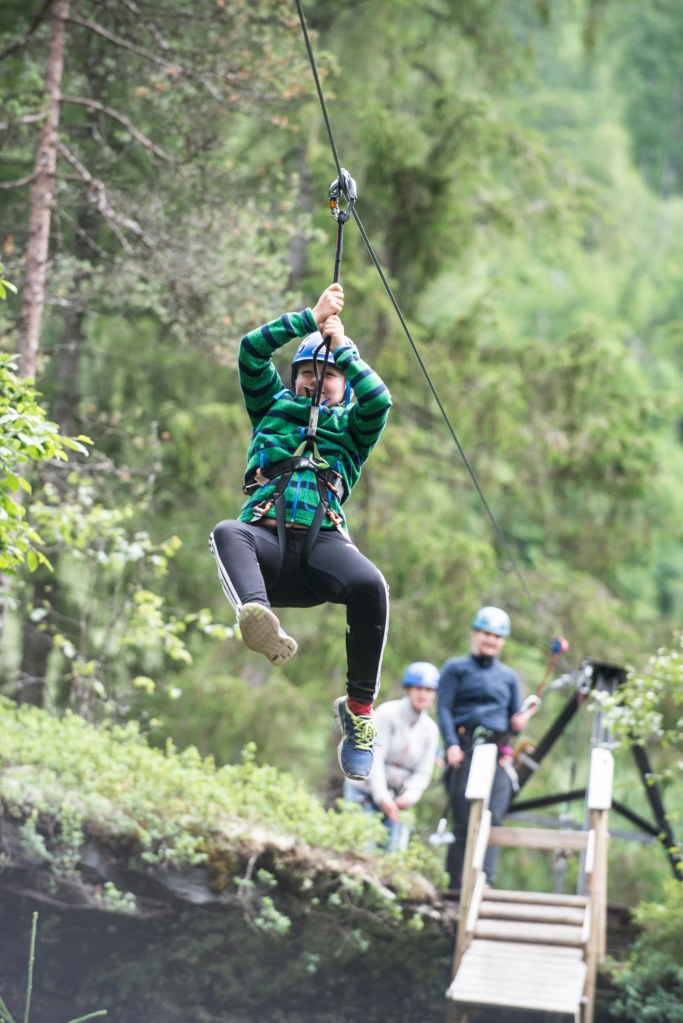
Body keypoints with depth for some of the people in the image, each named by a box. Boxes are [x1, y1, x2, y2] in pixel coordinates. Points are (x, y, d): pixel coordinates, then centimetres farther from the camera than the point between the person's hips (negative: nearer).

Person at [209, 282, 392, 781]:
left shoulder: (350, 427, 27)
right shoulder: (273, 407, 31)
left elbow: (379, 399, 4)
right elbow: (252, 348, 19)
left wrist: (341, 346, 15)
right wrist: (312, 317, 19)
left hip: (322, 540, 0)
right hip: (266, 538, 1)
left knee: (370, 584, -34)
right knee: (227, 533, -36)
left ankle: (360, 706, -22)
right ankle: (256, 616, -67)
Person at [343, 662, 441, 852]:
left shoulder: (430, 729, 3)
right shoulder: (388, 713, -10)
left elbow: (423, 772, 2)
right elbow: (374, 758, -16)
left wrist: (410, 795, -18)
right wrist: (382, 797, -24)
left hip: (395, 798, 4)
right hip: (365, 791, -4)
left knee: (395, 849, -5)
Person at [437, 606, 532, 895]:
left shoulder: (508, 676, 24)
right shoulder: (456, 669, 12)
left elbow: (514, 718, 23)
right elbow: (444, 708, 1)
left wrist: (519, 722, -2)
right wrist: (451, 744, -14)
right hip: (465, 750, -3)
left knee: (493, 819, -11)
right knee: (464, 820, -6)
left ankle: (484, 880, -18)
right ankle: (456, 886, -4)